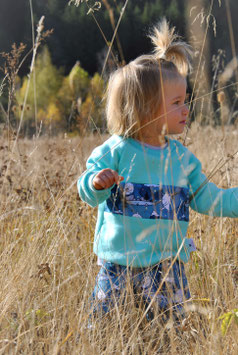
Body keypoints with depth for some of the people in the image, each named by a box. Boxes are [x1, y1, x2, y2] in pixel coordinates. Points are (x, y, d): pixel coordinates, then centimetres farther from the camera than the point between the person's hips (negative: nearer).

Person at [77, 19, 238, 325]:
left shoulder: (182, 158, 3)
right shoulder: (116, 151, -10)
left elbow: (206, 199, 10)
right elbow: (89, 195, -10)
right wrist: (96, 181, -32)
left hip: (166, 264, 3)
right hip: (117, 262, -3)